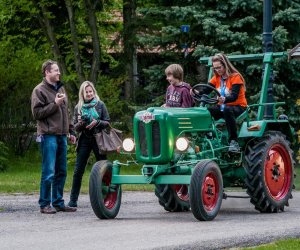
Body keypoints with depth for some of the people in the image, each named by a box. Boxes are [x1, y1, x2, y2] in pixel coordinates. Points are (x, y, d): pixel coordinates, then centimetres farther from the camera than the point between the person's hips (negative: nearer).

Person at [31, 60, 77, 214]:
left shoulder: (60, 89, 18)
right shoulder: (39, 90, -5)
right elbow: (37, 113, -11)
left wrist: (71, 131, 20)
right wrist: (55, 104, -16)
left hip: (61, 136, 7)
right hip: (48, 136, -7)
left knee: (61, 172, 10)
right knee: (49, 172, -8)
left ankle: (58, 202, 17)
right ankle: (44, 204, -2)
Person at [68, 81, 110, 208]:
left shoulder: (100, 105, 3)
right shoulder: (78, 107, 9)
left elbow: (107, 123, 3)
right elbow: (75, 128, 11)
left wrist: (97, 122, -16)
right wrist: (80, 123, -11)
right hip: (84, 140, 2)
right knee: (78, 171, -2)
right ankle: (73, 200, 2)